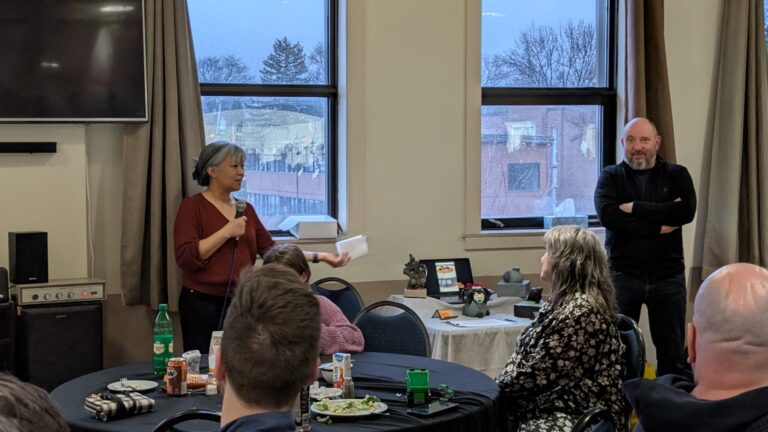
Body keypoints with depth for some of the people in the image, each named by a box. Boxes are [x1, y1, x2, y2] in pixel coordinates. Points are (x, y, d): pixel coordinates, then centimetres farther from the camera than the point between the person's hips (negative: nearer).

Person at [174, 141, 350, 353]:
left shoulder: (246, 209, 13)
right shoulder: (192, 206, -5)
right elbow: (185, 257, -16)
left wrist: (320, 257, 5)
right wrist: (226, 232, -18)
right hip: (202, 304, -5)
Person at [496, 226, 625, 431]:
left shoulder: (580, 311, -19)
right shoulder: (564, 300, 14)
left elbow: (537, 372, -19)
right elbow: (526, 356, 15)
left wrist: (496, 387, -6)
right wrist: (498, 386, 2)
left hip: (578, 415, -10)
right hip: (556, 404, 10)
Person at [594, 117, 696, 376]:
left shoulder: (676, 175, 7)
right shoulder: (611, 177, 4)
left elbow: (686, 211, -13)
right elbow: (607, 215, -15)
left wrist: (635, 208, -13)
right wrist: (659, 226, -16)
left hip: (668, 276, 1)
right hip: (623, 275, -1)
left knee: (673, 354, 7)